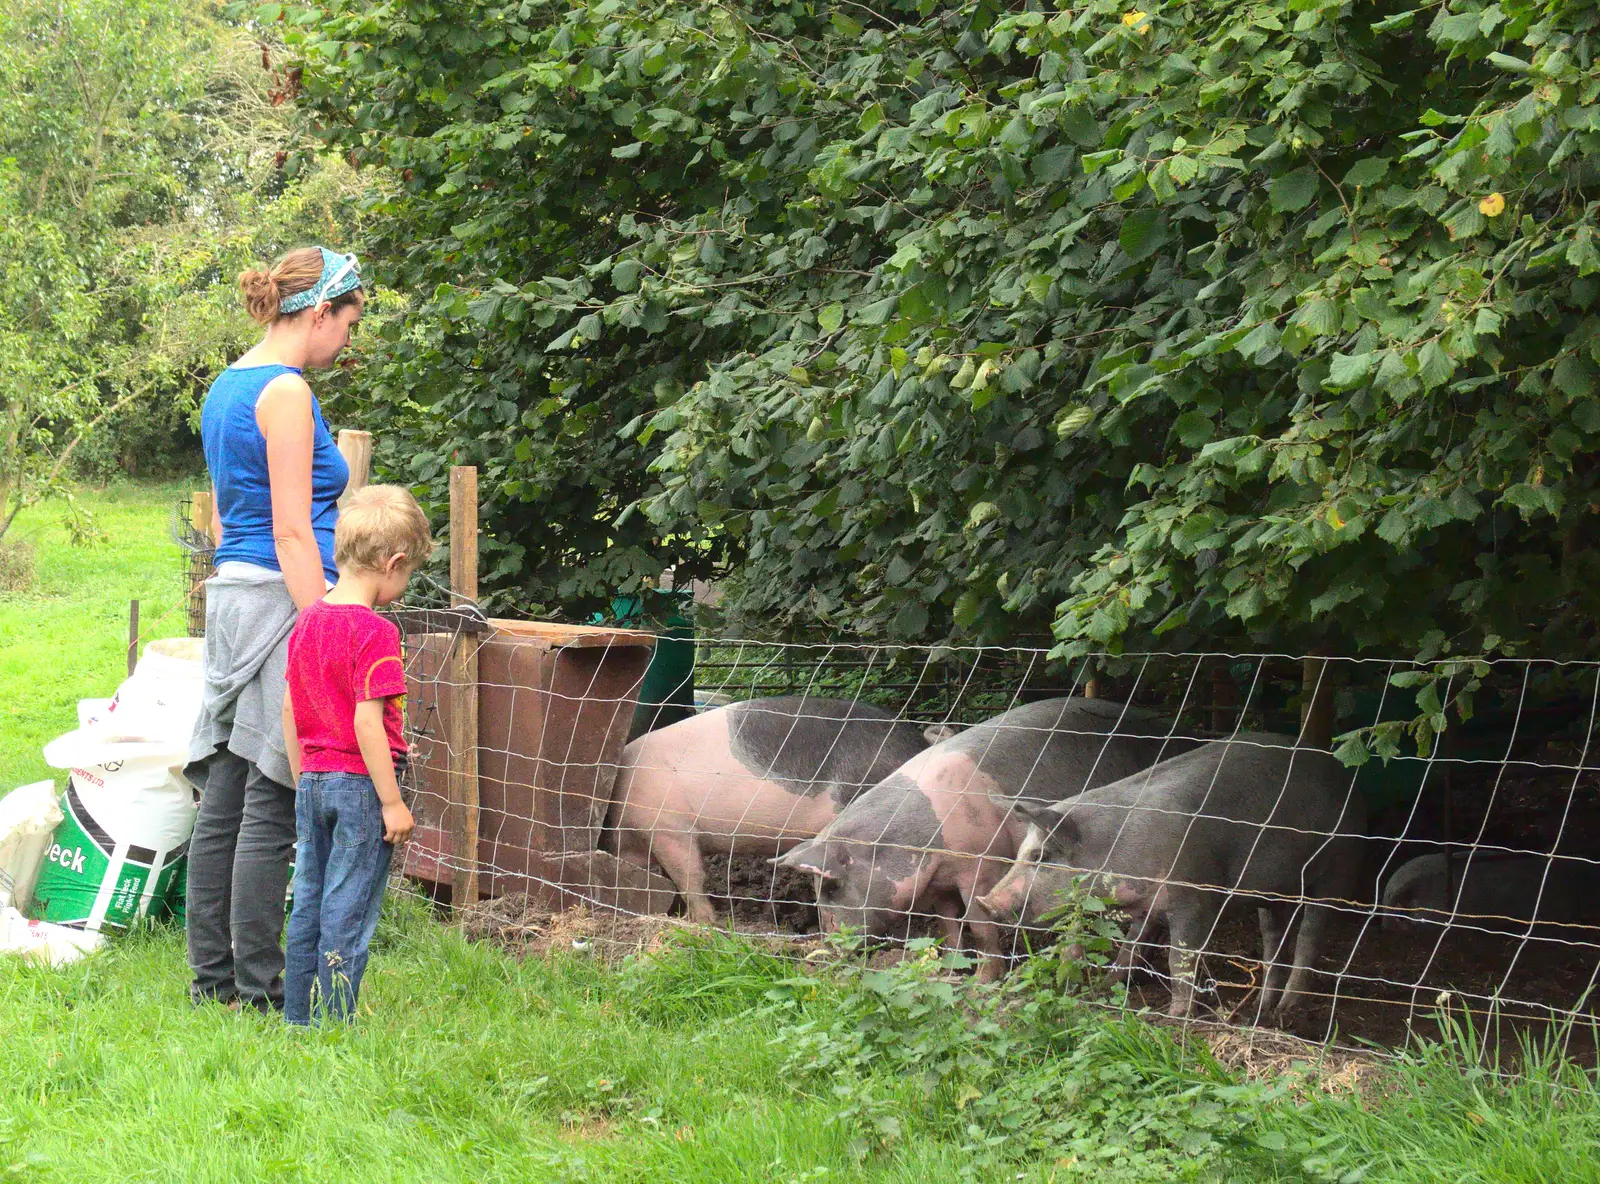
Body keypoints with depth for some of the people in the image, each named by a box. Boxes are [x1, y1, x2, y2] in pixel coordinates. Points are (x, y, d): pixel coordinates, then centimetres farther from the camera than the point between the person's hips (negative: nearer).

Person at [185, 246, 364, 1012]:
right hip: (282, 598, -9)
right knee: (271, 803, -5)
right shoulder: (285, 392, -12)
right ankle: (258, 985, -2)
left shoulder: (227, 388, 16)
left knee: (224, 799, 10)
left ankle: (212, 976, 15)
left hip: (231, 597, 10)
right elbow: (292, 531, -16)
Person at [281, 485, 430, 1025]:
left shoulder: (307, 621, 7)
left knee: (308, 906, 14)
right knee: (348, 915, -1)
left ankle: (298, 1019, 20)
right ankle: (336, 1024, 3)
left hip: (313, 781, 8)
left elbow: (289, 710, 12)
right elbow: (366, 721, -21)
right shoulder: (374, 631, -17)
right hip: (359, 784, -8)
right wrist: (392, 801, -16)